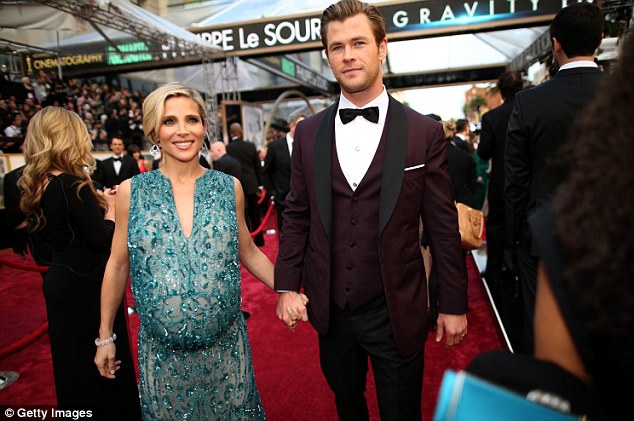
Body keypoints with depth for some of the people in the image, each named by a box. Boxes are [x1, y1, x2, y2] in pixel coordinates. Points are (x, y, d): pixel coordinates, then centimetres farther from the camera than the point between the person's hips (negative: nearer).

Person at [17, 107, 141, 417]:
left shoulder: (37, 185, 3)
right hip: (87, 286, -8)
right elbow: (103, 240, -22)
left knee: (73, 359, 24)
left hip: (60, 282, 9)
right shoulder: (73, 185, -22)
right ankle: (109, 409, 26)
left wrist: (98, 201, 5)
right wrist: (111, 208, -7)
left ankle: (77, 406, 43)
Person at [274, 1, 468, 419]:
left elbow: (443, 226, -5)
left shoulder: (425, 133, -8)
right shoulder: (308, 133, 0)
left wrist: (455, 305, -2)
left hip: (396, 312, -2)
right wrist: (287, 286, 0)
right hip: (330, 309, 3)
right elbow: (297, 216, 3)